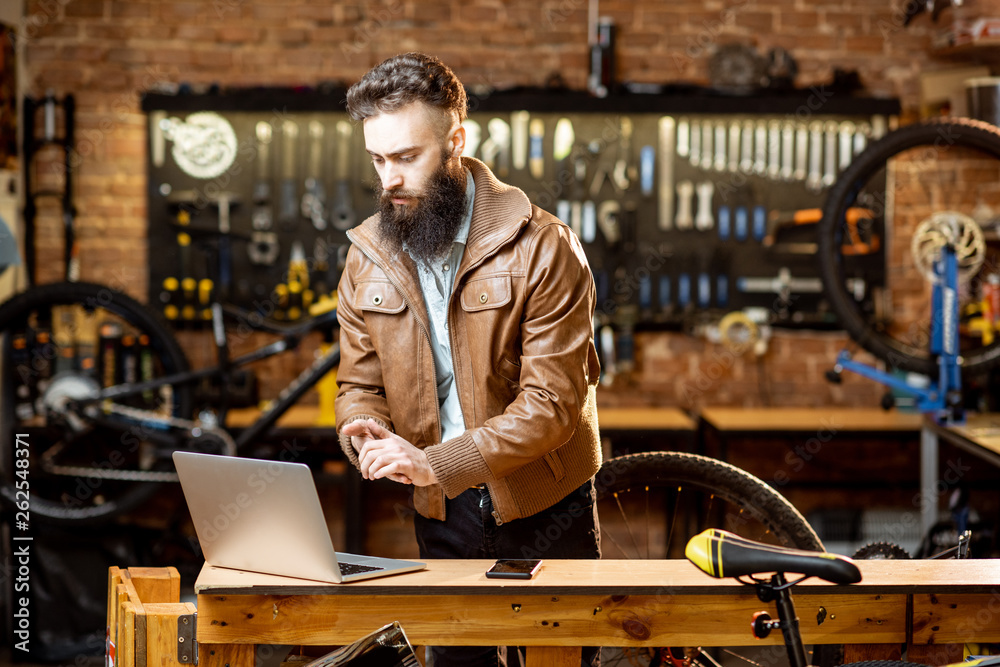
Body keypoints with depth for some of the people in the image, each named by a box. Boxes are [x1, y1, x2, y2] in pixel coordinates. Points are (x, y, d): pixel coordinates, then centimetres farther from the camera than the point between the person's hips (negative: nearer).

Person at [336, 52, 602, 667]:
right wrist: (365, 435, -19)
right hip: (442, 511, 4)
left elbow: (551, 404, -21)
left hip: (543, 506, -3)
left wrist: (437, 462, -29)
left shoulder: (541, 247, -17)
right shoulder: (368, 257, -1)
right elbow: (360, 384, 5)